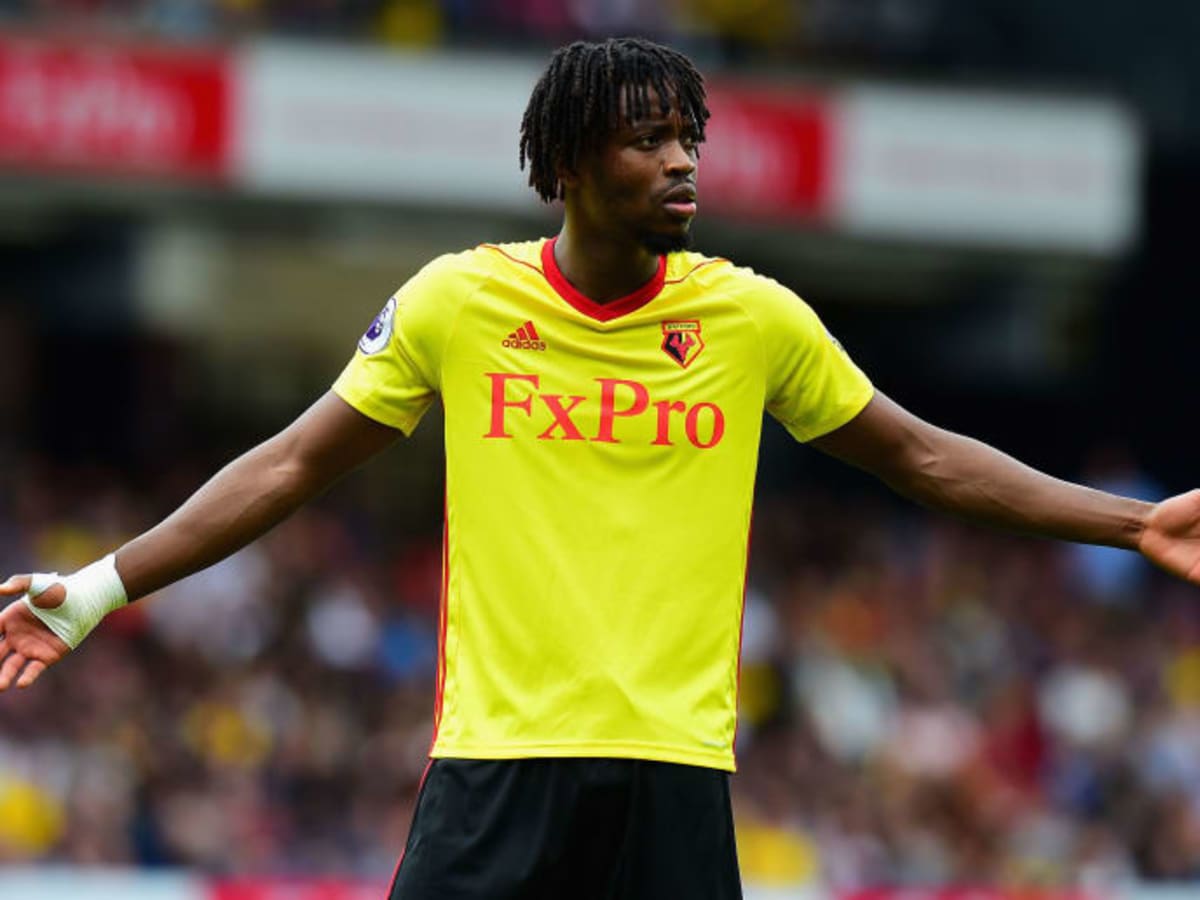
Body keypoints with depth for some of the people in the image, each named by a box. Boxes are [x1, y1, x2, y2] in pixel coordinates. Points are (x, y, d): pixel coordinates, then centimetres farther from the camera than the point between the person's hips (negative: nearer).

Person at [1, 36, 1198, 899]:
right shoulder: (452, 303, 1)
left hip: (674, 767, 1)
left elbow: (921, 458, 14)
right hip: (496, 755, -1)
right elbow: (293, 466, 8)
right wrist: (96, 591, 4)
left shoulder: (755, 318, 3)